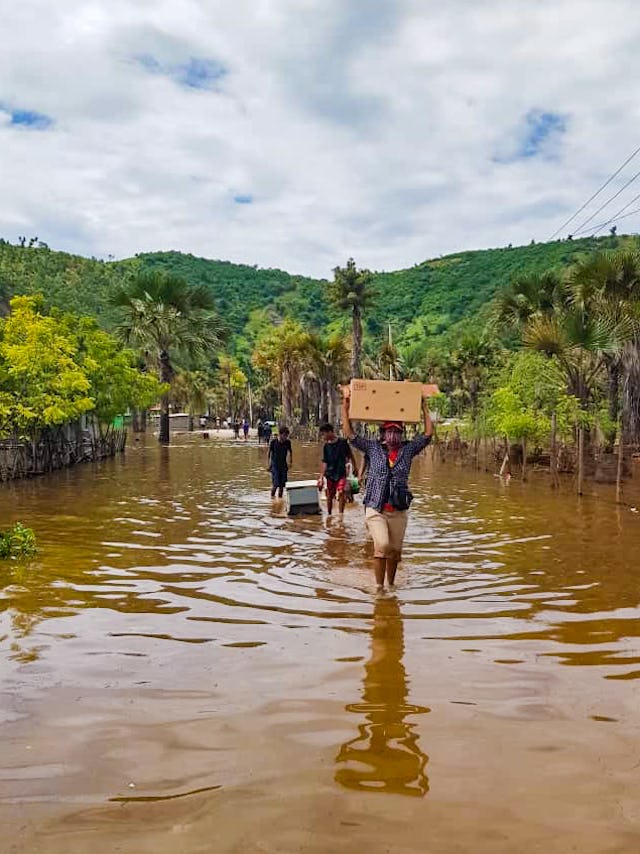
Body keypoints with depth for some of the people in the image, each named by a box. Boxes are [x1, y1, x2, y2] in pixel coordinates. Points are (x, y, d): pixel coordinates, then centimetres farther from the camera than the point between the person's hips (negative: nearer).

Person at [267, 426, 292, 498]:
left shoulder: (288, 442, -3)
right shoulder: (273, 441, -11)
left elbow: (290, 452, 14)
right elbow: (269, 453, -2)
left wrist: (290, 462, 8)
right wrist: (268, 464, -2)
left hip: (283, 465, 3)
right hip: (275, 464, -3)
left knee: (282, 484, 4)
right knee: (275, 484, -11)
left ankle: (280, 497, 18)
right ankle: (272, 496, 10)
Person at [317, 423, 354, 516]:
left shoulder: (342, 442, -8)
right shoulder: (326, 446, 1)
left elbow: (350, 456, 2)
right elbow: (324, 462, 3)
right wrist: (321, 477, -1)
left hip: (341, 474, -3)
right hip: (330, 474, 4)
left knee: (341, 493, -17)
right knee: (329, 496, 11)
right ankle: (329, 515, 26)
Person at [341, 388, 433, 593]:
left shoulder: (408, 449, 7)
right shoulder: (373, 448, 4)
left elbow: (428, 433, 6)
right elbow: (349, 433, 2)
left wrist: (424, 407, 6)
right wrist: (346, 404, -1)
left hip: (399, 511, 2)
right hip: (376, 509, -2)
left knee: (395, 551, 10)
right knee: (382, 545, -20)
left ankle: (391, 584, 30)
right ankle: (379, 587, -8)